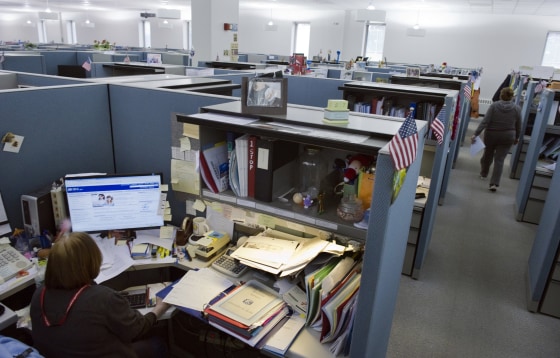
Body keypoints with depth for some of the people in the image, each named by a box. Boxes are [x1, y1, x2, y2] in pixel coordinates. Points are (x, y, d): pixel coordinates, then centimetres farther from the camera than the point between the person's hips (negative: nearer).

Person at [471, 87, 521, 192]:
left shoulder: (494, 106, -10)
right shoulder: (517, 108, -5)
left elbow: (485, 122, -17)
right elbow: (518, 125, 2)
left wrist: (476, 134, -18)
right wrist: (517, 137, 17)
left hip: (491, 135, 0)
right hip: (507, 137, 0)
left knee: (488, 154, 21)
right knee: (499, 159, -1)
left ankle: (483, 174, 42)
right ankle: (494, 183, -10)